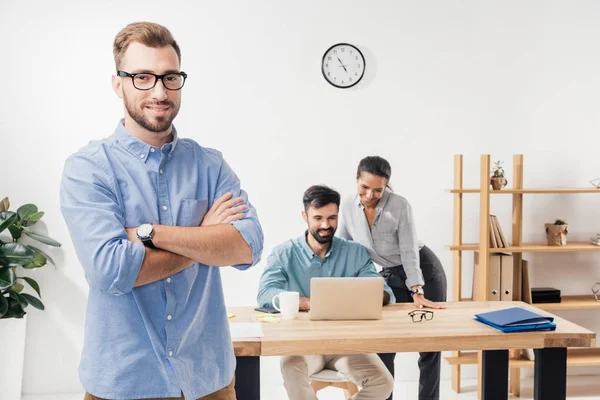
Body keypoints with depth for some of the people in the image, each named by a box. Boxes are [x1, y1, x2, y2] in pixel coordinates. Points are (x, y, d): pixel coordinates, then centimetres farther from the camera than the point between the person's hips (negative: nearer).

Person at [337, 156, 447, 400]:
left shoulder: (399, 205, -23)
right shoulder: (348, 208, -10)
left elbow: (409, 251, -22)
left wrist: (417, 293, -29)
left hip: (424, 271, -4)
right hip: (391, 276, 4)